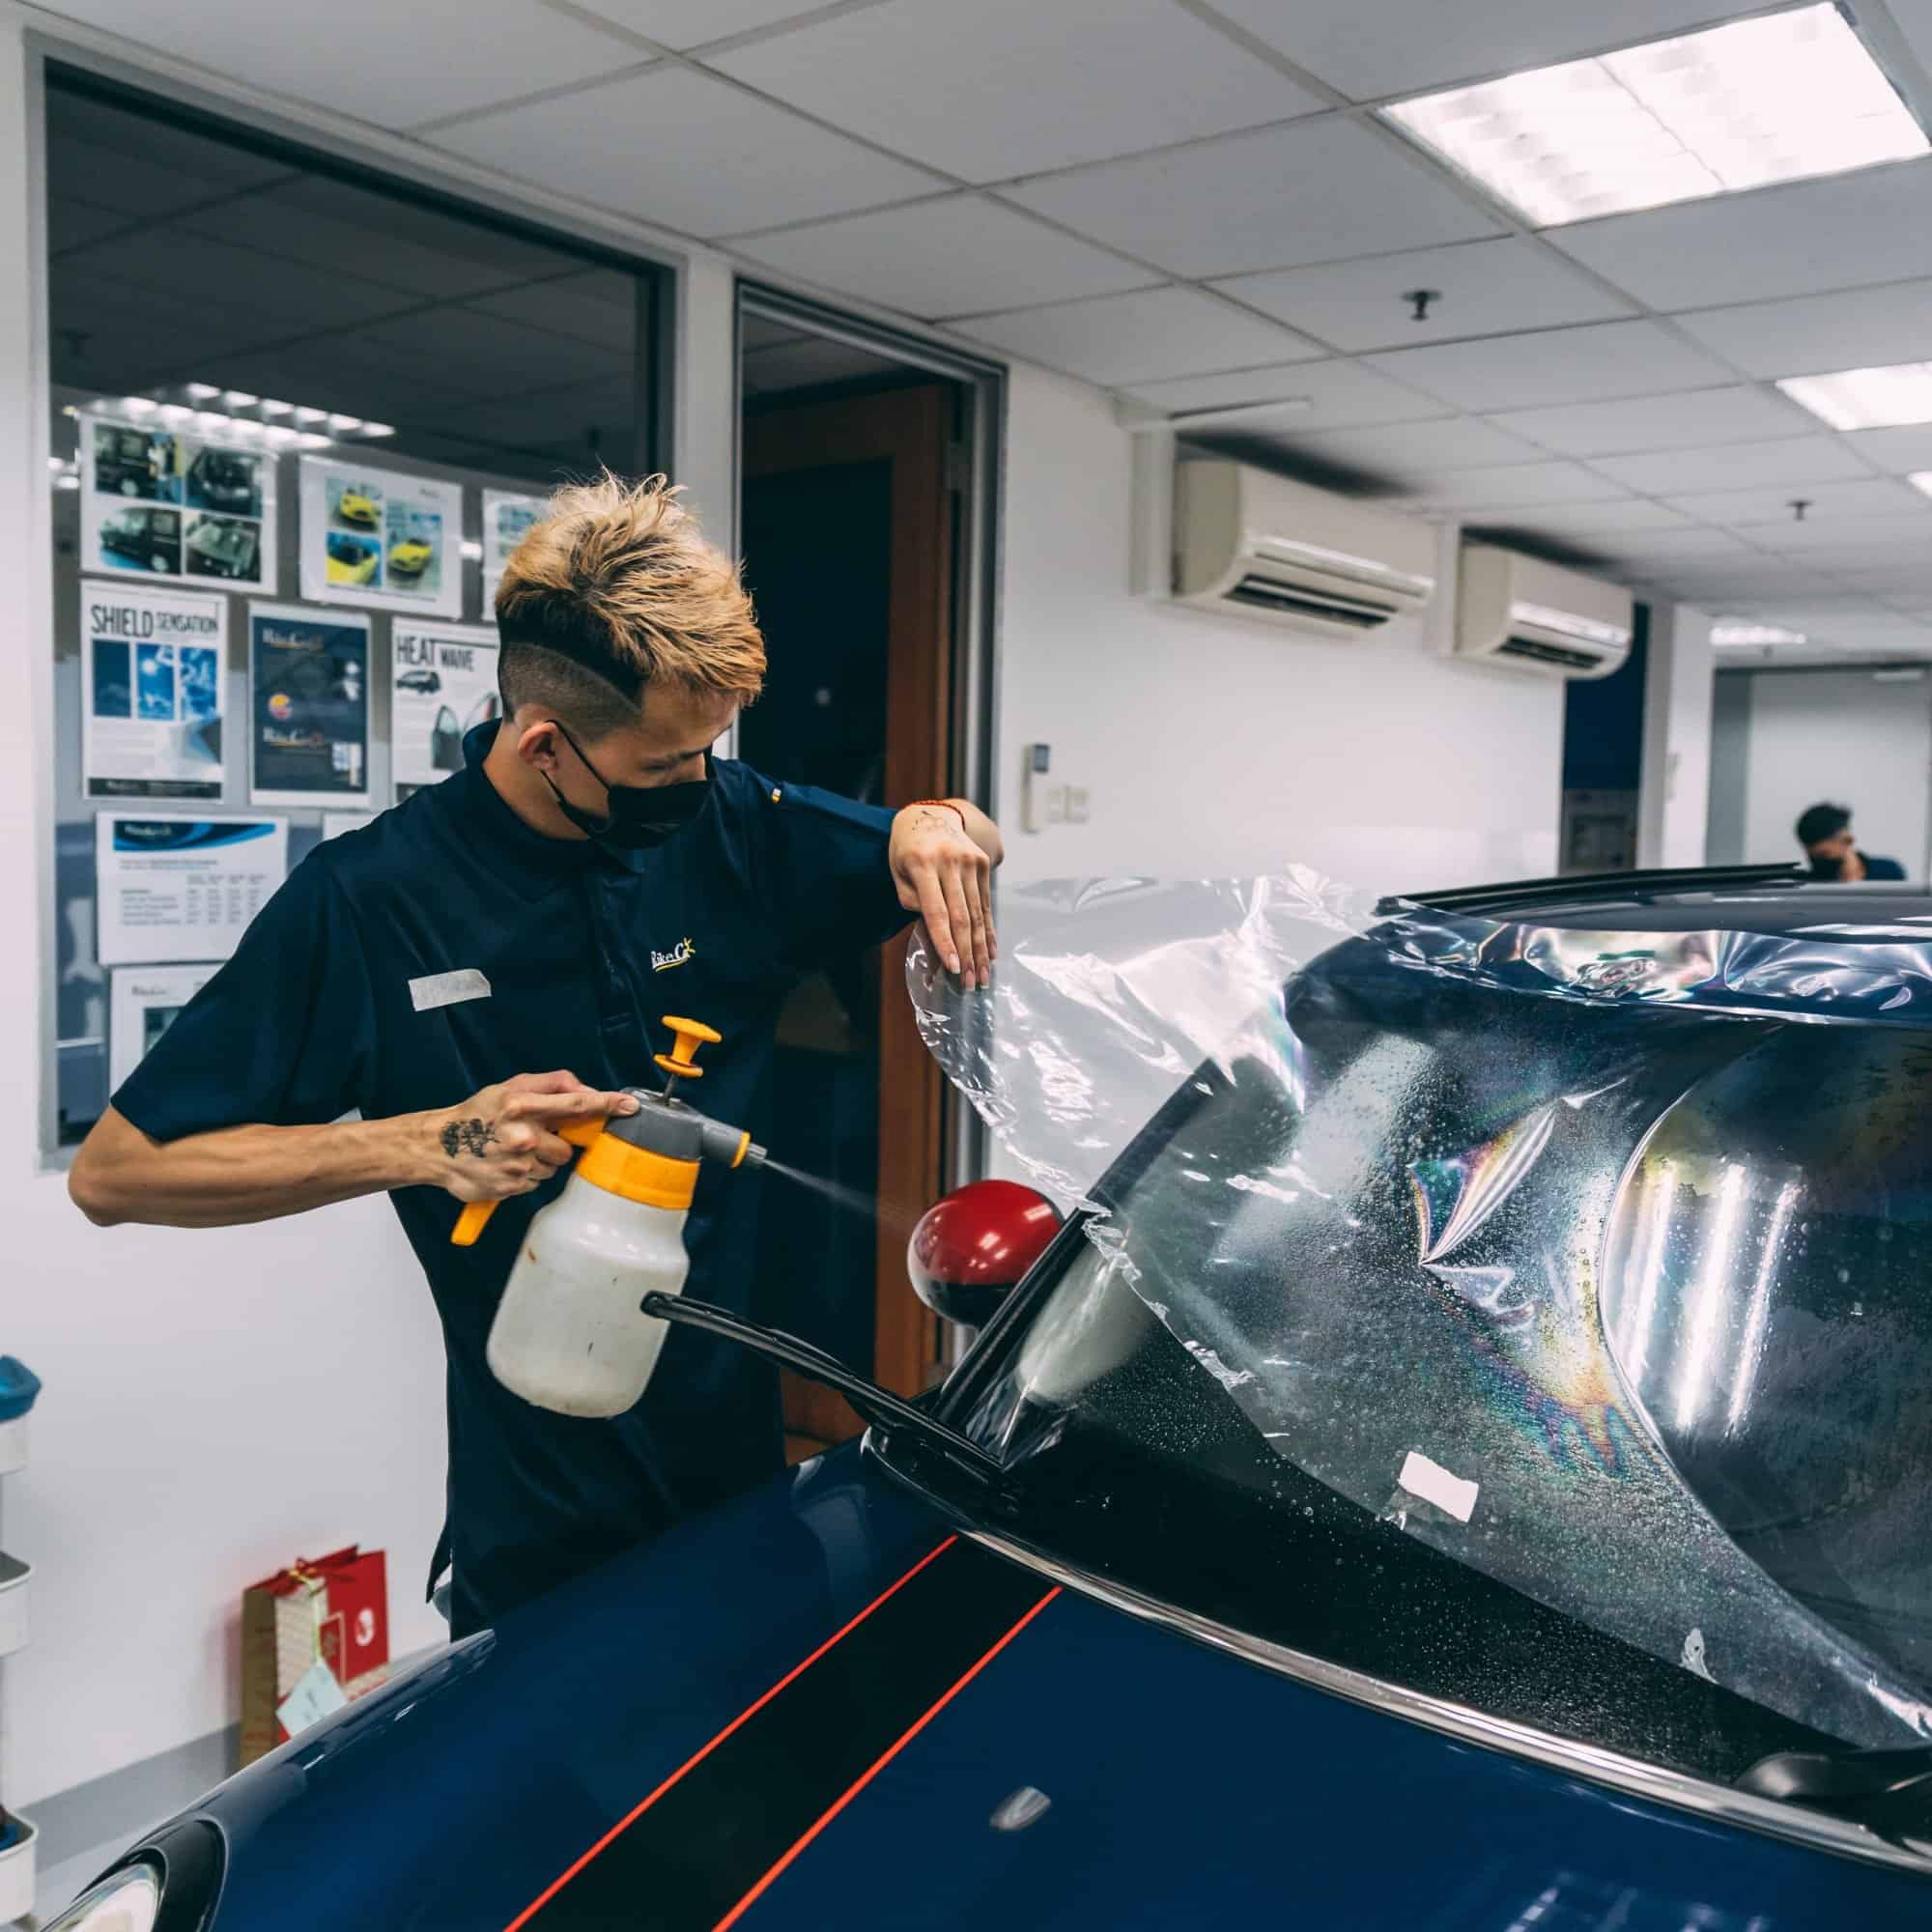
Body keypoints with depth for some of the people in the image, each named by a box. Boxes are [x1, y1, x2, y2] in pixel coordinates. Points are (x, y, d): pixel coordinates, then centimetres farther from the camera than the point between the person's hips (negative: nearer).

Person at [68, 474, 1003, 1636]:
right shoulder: (370, 902, -16)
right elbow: (115, 1171, -13)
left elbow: (968, 850, 9)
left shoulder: (728, 825, -6)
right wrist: (426, 1141, -25)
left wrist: (937, 827, -17)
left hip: (742, 1462, 4)